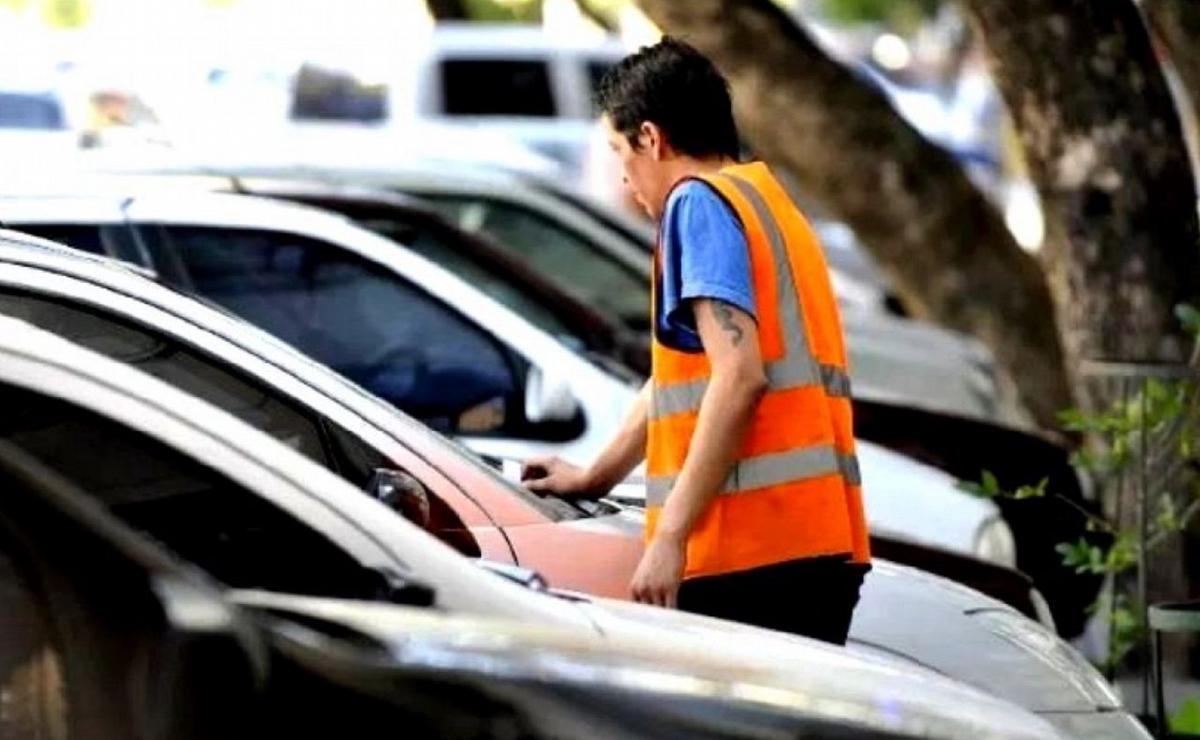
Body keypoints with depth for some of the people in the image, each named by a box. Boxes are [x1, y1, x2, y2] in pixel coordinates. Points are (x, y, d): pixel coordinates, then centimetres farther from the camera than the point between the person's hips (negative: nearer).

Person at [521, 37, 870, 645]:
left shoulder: (700, 202, -3)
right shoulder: (769, 204, 25)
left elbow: (739, 375, -16)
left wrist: (669, 533, -18)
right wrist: (595, 476, 48)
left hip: (752, 549, -9)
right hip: (822, 545, 9)